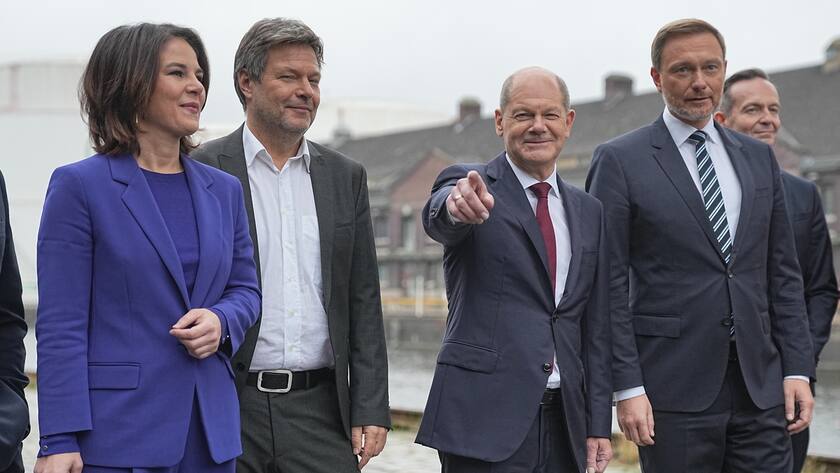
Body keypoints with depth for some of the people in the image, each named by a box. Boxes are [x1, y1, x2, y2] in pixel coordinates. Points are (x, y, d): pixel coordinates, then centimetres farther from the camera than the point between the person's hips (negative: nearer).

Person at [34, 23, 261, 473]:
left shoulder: (224, 190, 11)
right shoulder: (79, 186, -4)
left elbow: (245, 288, 20)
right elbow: (60, 324, -8)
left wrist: (221, 321, -4)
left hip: (211, 430, 5)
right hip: (118, 432, -5)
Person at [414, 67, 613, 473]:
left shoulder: (588, 212, 15)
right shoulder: (469, 185, 0)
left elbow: (596, 328, 15)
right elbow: (438, 218, -25)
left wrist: (598, 425, 10)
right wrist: (457, 205, -49)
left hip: (563, 423, 5)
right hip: (485, 418, -5)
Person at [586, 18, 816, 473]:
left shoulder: (758, 158, 14)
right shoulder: (619, 160, -1)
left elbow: (782, 273, 14)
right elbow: (608, 286, -5)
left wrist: (797, 368, 6)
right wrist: (627, 387, -11)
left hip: (760, 386, 4)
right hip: (674, 394, -4)